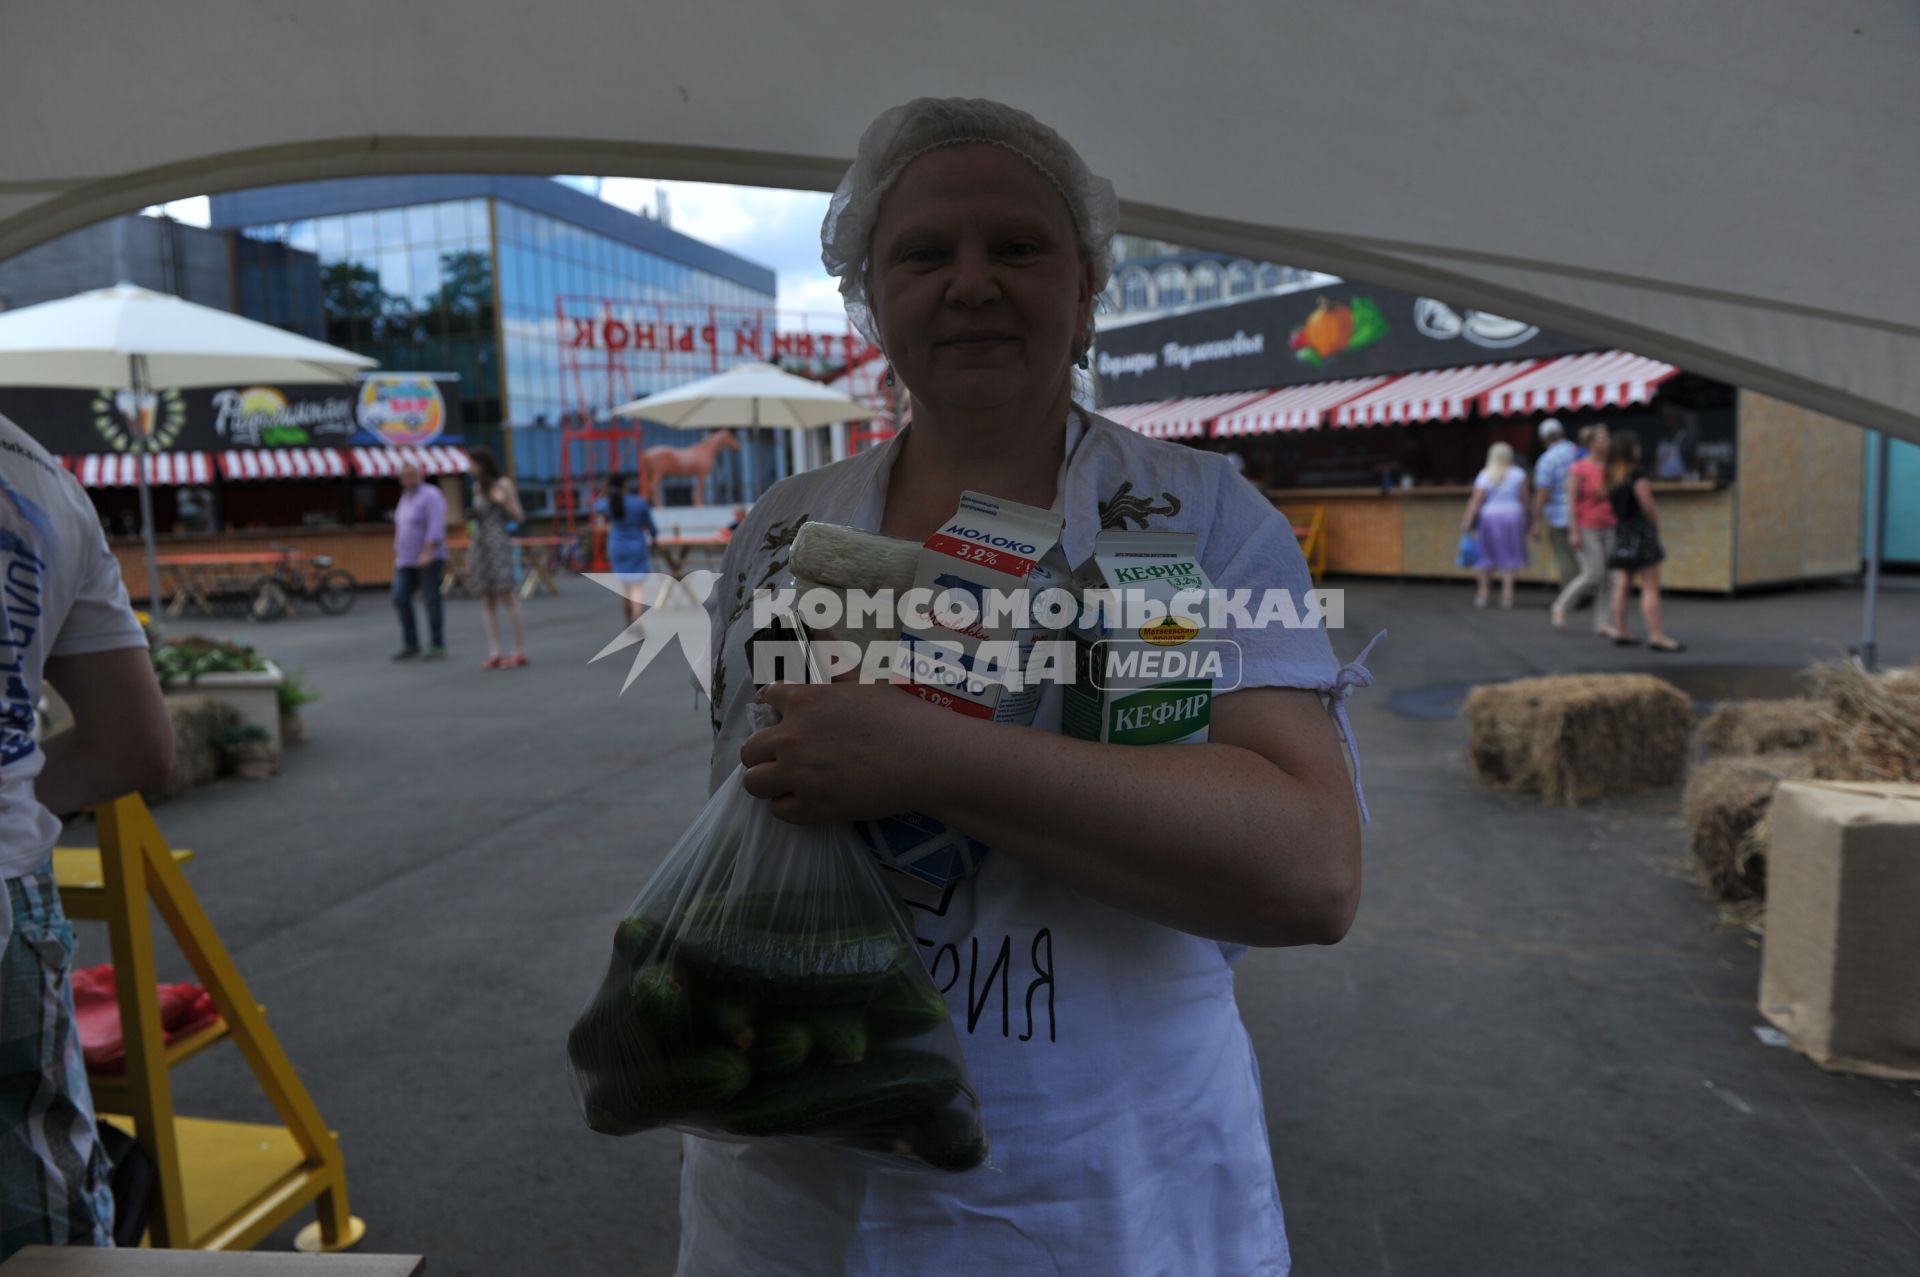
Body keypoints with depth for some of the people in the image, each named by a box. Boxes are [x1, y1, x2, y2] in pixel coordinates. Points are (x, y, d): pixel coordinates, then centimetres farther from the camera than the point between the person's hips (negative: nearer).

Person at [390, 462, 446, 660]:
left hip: (429, 558, -8)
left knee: (432, 600, -4)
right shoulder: (406, 498, 15)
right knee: (400, 599, -1)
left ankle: (437, 646, 4)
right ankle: (411, 645, 5)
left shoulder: (430, 496, -12)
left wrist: (428, 553, -31)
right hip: (407, 561, 8)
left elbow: (436, 526, -23)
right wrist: (398, 555, 18)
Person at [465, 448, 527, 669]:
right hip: (480, 546, 6)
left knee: (508, 598, -7)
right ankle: (494, 654, 3)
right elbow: (478, 522, 18)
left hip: (500, 545, -6)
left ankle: (520, 652, -3)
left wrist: (504, 502, -22)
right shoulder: (478, 487, 16)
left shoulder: (504, 484, -1)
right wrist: (470, 557, 15)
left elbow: (518, 517, -3)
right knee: (487, 602, 2)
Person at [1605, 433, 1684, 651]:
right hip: (1640, 531, -8)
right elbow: (1647, 506, -12)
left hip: (1620, 532, 8)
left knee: (1622, 585, 8)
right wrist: (1656, 526, 2)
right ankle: (1656, 635, -10)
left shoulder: (1611, 476, 10)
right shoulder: (1636, 474, -11)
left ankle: (1620, 631, 10)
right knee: (1651, 587, -7)